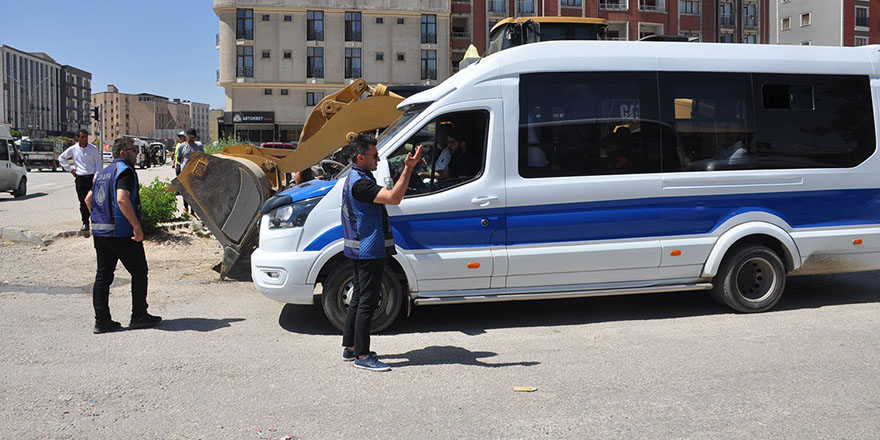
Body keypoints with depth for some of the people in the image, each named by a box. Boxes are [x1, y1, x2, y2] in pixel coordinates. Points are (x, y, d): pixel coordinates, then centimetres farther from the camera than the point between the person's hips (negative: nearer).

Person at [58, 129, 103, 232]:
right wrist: (70, 169, 10)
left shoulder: (93, 148, 2)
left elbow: (99, 163, 3)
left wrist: (96, 176, -8)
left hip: (92, 176, -1)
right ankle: (85, 223, 9)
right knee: (83, 202, 2)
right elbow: (61, 158, 19)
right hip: (80, 178, 2)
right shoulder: (73, 149, 6)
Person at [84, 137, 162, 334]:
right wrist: (137, 226, -23)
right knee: (139, 272, 5)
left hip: (99, 232, 9)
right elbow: (122, 199, -25)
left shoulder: (103, 172, 18)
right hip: (121, 232, -8)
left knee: (103, 275, 9)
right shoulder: (125, 171, -11)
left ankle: (102, 321, 10)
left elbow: (89, 199, 22)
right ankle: (139, 316, 9)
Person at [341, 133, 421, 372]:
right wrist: (408, 169, -34)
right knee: (367, 301, -5)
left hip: (363, 250, 11)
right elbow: (393, 198, -32)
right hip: (369, 251, -11)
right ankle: (362, 355, 1)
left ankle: (350, 347, 26)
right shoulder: (360, 183, -21)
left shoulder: (354, 178, 14)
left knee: (358, 298, 17)